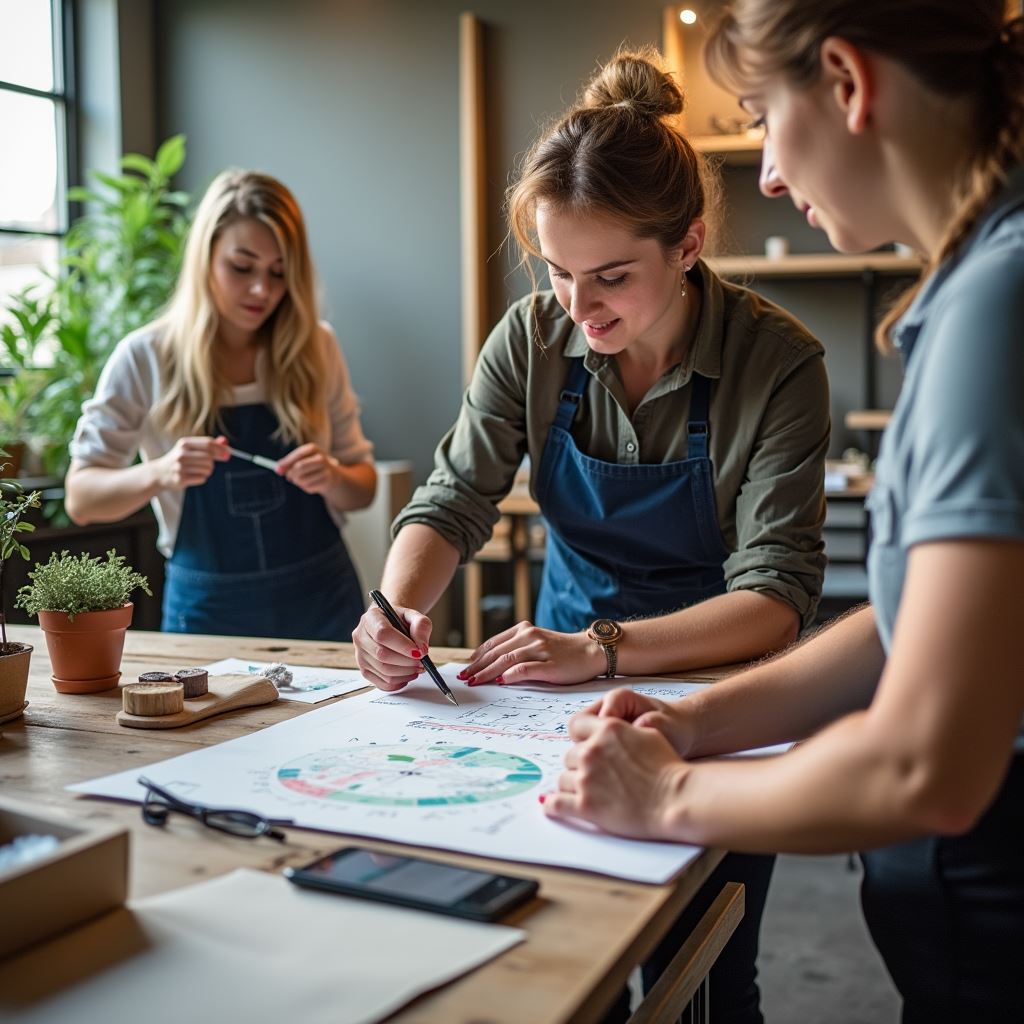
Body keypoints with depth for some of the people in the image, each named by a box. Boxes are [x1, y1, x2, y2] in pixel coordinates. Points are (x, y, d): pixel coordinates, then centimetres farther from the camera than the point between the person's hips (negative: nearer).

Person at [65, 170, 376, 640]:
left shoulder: (317, 349, -2)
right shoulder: (145, 358, -7)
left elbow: (362, 487, 5)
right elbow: (81, 499, -6)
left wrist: (332, 477, -17)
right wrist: (158, 474, -26)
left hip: (323, 603, 2)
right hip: (208, 609, -1)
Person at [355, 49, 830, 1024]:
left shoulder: (776, 361, -21)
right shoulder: (533, 339, -10)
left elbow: (777, 594, -23)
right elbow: (453, 502, -8)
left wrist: (602, 648, -35)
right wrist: (397, 609, -29)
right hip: (568, 676, 3)